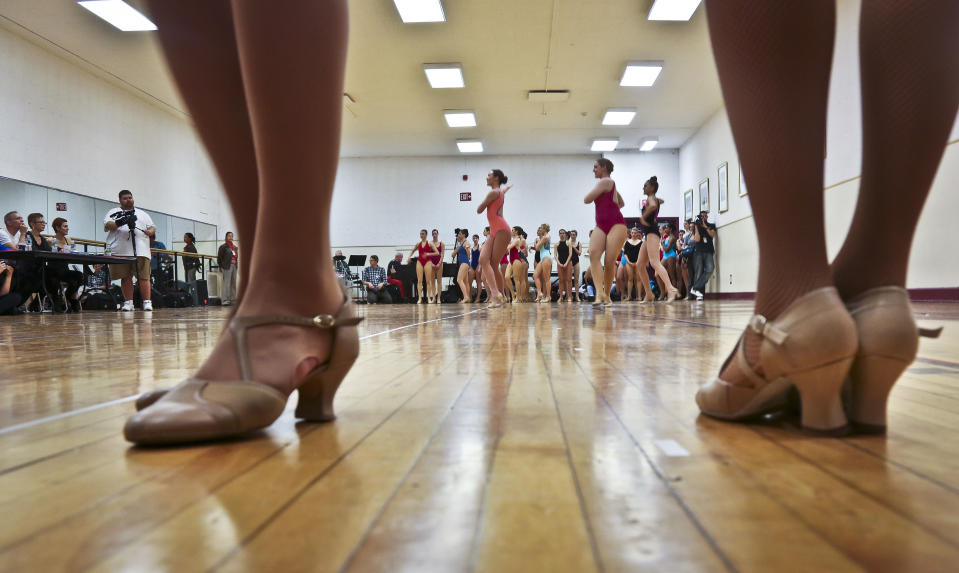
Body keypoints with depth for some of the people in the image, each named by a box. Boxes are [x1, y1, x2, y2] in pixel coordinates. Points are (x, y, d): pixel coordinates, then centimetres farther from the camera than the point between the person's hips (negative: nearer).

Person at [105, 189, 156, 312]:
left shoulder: (143, 214, 24)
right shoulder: (113, 212, 16)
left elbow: (152, 228, 21)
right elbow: (106, 226, 0)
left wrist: (150, 232, -2)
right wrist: (119, 223, -17)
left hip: (140, 251, 1)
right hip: (121, 251, 0)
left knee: (143, 277, -7)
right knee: (125, 277, 1)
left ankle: (147, 302, -8)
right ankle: (128, 303, 7)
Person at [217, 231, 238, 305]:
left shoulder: (235, 247, 15)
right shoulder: (223, 247, -4)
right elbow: (219, 257, -5)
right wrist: (221, 267, -8)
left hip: (234, 266, 7)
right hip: (227, 267, -7)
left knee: (233, 283, 9)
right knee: (226, 283, -8)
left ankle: (231, 299, 16)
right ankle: (225, 300, -7)